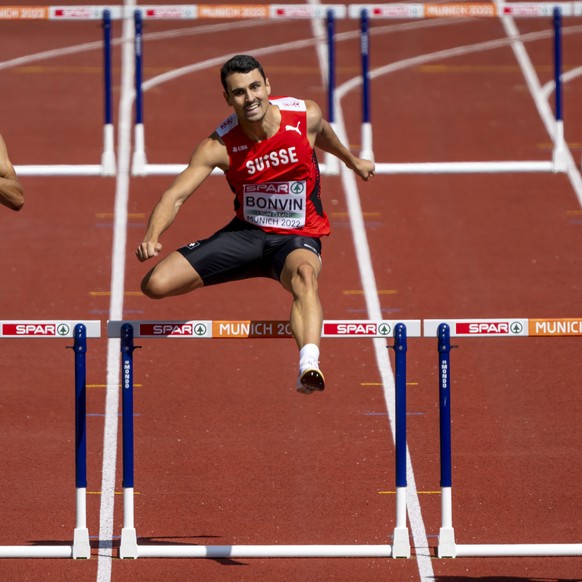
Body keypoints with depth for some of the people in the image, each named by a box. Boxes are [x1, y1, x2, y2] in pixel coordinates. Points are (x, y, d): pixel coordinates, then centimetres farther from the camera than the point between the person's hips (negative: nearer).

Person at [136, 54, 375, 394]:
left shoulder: (305, 117, -11)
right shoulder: (219, 146, -16)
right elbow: (176, 195, -21)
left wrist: (352, 160, 35)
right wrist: (152, 237, -41)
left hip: (297, 238, -2)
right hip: (247, 234, 2)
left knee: (304, 276, -41)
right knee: (156, 284, -12)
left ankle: (309, 365, -64)